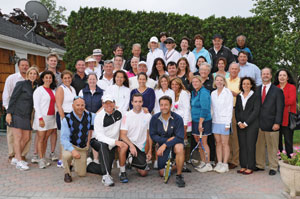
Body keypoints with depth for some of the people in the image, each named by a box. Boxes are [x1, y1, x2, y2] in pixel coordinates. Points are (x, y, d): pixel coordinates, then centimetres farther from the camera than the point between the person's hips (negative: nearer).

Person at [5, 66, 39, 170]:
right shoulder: (21, 84, -5)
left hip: (26, 116, 7)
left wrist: (31, 117, 12)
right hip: (16, 114, -6)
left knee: (27, 138, 6)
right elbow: (12, 98, -7)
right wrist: (8, 113, -13)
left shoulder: (35, 87, 12)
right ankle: (19, 162, -2)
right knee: (18, 137, -6)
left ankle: (15, 158, 20)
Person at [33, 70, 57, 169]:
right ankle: (41, 160, 4)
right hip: (42, 117, -5)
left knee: (46, 139, 10)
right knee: (41, 139, -1)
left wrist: (56, 116, 7)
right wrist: (40, 118, -16)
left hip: (51, 117, 6)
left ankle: (44, 159, 17)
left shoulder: (53, 90, 13)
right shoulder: (39, 90, -4)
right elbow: (36, 105, -9)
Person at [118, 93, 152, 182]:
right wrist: (131, 145, -29)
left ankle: (134, 162, 33)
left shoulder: (147, 116, 1)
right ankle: (122, 172, -17)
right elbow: (122, 135, -14)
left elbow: (149, 134, 8)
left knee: (143, 173, -2)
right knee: (123, 146, -39)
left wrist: (150, 150, 5)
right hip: (128, 142, -2)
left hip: (140, 146, 2)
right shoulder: (127, 115, -7)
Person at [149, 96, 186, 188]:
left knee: (179, 148, -39)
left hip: (175, 142, -2)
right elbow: (153, 135, -5)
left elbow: (179, 137, -19)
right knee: (162, 173, 0)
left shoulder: (177, 118, -16)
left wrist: (165, 145, -28)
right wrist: (167, 140, -18)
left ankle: (179, 176, -20)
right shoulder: (154, 118, -9)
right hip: (162, 145, 3)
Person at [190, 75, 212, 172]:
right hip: (195, 121, 8)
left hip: (203, 121, -8)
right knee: (198, 142, 11)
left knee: (203, 142, -4)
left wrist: (200, 123, -21)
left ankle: (208, 164, 6)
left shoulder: (204, 93, -14)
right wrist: (192, 121, 12)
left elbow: (204, 109, -19)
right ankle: (203, 162, 22)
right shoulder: (194, 92, 14)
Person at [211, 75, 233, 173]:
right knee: (218, 142, 8)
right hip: (215, 121, 5)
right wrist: (210, 119, 4)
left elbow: (230, 108, -7)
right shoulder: (213, 93, 11)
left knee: (224, 143, -2)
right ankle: (219, 163, 16)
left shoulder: (228, 92, -4)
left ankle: (225, 164, 6)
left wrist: (228, 123, -11)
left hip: (224, 121, -5)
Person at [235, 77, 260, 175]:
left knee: (250, 145, -3)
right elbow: (237, 110, 11)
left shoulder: (255, 96, -2)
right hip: (240, 125, 4)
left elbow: (256, 111, -8)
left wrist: (246, 123, -11)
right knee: (242, 145, 5)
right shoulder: (239, 96, 12)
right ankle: (243, 166, 14)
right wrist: (239, 122, -3)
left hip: (252, 124, -4)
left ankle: (250, 167, 6)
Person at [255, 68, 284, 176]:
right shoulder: (257, 90, 11)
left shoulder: (277, 91, 1)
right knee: (259, 146, 10)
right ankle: (260, 165, 23)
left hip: (271, 124, -3)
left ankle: (273, 167, 16)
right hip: (259, 123, 3)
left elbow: (280, 108, -3)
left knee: (272, 147, 4)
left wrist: (277, 123, -10)